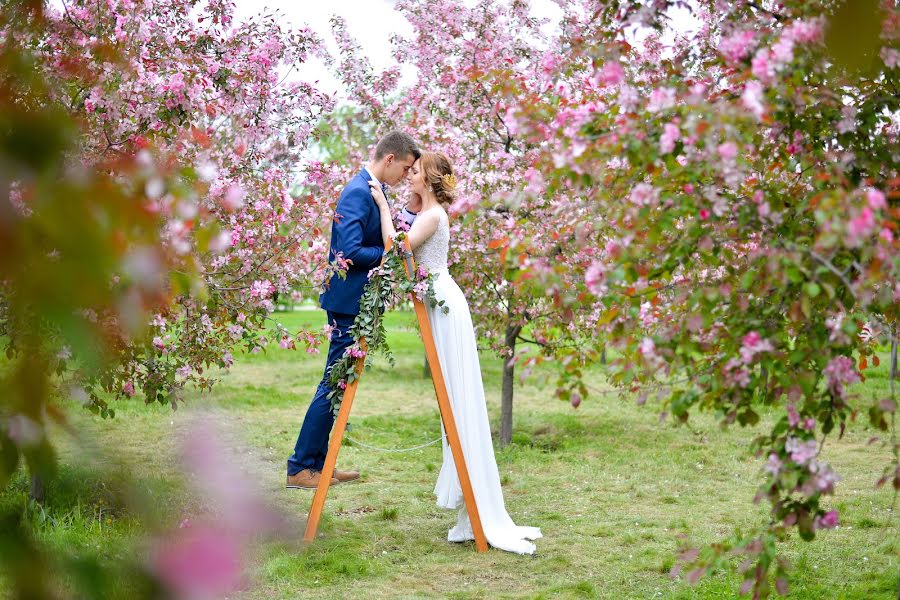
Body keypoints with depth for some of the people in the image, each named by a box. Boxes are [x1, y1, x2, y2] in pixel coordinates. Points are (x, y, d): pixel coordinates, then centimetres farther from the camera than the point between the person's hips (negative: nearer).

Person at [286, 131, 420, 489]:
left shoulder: (373, 190, 14)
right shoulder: (358, 193, -17)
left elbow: (380, 240, 19)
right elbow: (350, 251, -25)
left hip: (358, 302, 10)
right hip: (350, 301, -10)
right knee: (335, 385, -5)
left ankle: (317, 463, 21)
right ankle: (300, 468, 1)